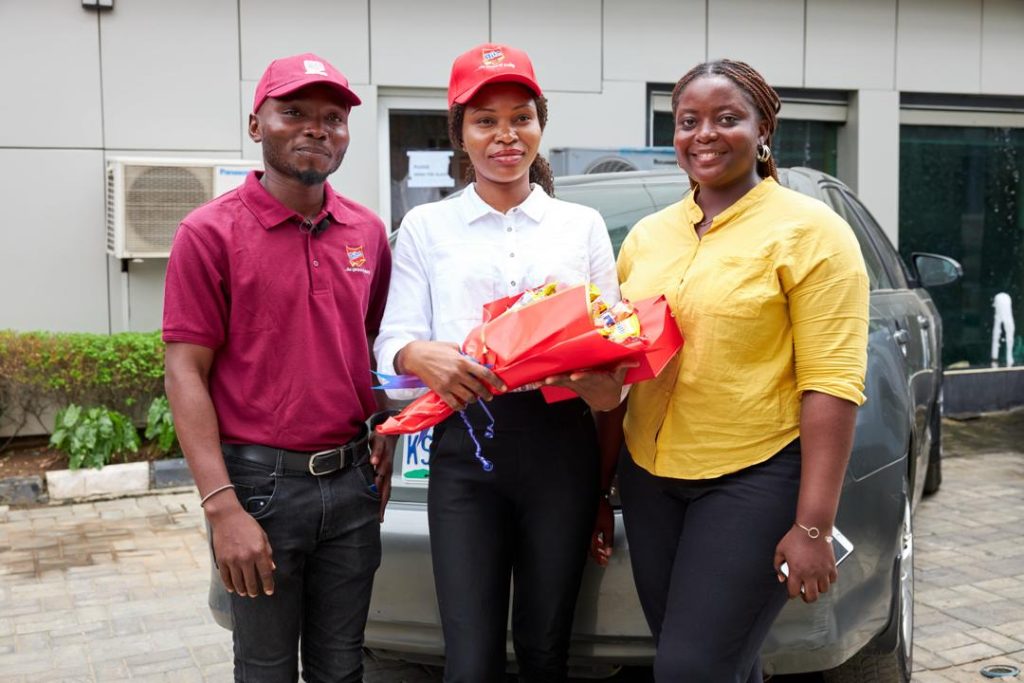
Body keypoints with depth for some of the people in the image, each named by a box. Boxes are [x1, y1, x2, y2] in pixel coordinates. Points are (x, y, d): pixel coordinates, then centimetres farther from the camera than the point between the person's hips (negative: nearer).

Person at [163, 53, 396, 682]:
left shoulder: (368, 232, 6)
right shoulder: (211, 232, -8)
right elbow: (186, 374, -10)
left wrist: (383, 443, 6)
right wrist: (222, 506, -16)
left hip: (352, 479, 4)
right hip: (261, 480, -4)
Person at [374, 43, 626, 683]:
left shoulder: (583, 224, 11)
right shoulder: (426, 227, 9)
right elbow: (394, 339, 2)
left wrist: (605, 380, -14)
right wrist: (423, 355, -22)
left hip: (563, 446, 1)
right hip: (466, 449, -1)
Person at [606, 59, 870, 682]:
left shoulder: (809, 230, -7)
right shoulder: (648, 235, 10)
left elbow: (832, 385, -12)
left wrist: (812, 526, -16)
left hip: (756, 478, -5)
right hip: (651, 477, 6)